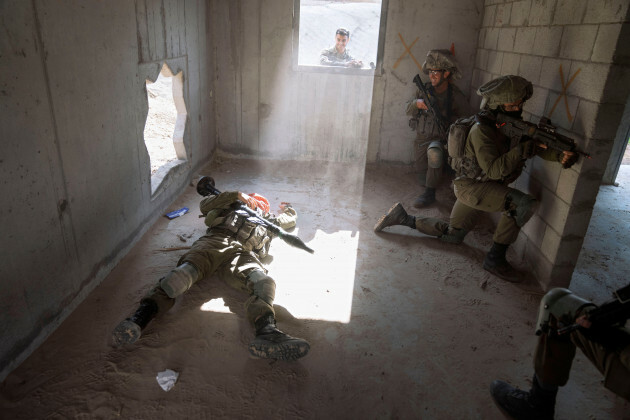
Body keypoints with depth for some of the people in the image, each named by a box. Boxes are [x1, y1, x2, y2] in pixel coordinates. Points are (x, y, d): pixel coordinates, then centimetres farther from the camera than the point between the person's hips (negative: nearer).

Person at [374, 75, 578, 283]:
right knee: (525, 204, -25)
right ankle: (495, 258, -16)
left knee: (452, 235, 20)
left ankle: (402, 217, 24)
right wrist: (523, 149, -34)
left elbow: (534, 146, 1)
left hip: (477, 186, 9)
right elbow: (494, 170, -29)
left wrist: (560, 156, -17)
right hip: (471, 186, -9)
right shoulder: (482, 130, -22)